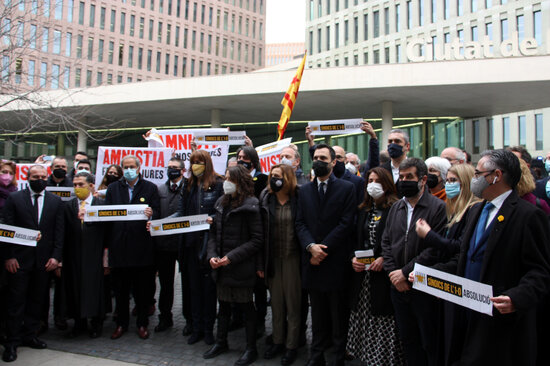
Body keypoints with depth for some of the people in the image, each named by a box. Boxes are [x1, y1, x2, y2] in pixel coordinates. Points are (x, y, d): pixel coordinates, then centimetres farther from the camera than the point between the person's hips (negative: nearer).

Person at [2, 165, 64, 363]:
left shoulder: (56, 201, 7)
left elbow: (59, 231, 5)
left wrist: (56, 256, -2)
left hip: (44, 261, 2)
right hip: (19, 259, -2)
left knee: (37, 300, 10)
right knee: (16, 301, 3)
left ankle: (29, 336, 24)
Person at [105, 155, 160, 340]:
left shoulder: (150, 188, 6)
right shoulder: (113, 188, 13)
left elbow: (157, 214, -2)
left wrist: (151, 214, -23)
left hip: (142, 247, -2)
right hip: (119, 246, 2)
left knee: (142, 289, 6)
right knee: (120, 289, 11)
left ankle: (142, 324, 20)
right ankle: (121, 323, 25)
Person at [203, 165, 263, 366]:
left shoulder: (250, 205, -13)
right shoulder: (222, 203, 7)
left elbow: (256, 240, -15)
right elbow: (213, 232, 10)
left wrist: (232, 257, -19)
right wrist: (212, 255, -5)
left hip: (241, 267, -6)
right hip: (221, 267, 6)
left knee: (246, 307, 8)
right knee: (223, 305, 19)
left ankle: (251, 348, 23)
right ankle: (221, 342, 36)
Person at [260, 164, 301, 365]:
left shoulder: (299, 199, -8)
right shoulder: (266, 199, 1)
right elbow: (261, 230, 3)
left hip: (293, 257, -3)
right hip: (273, 258, 4)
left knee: (293, 302, 7)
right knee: (276, 301, 15)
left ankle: (291, 346, 21)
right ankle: (278, 340, 30)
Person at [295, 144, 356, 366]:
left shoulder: (346, 188, -1)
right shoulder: (305, 191, 11)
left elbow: (346, 223, -9)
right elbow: (300, 223, 5)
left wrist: (323, 248, -14)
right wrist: (311, 246, -12)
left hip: (336, 260, -3)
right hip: (312, 260, 4)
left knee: (338, 313, 8)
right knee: (317, 313, 14)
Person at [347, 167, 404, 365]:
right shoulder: (363, 210, 15)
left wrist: (384, 259, -17)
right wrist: (353, 258, 1)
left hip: (384, 273, -5)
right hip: (363, 275, 6)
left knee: (384, 323, -3)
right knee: (364, 318, 9)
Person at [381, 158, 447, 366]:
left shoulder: (438, 207, -10)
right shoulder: (396, 208, 11)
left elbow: (436, 249, -17)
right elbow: (386, 242, 10)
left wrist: (405, 272, -15)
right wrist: (392, 273, -3)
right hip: (398, 287, 6)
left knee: (430, 344, 6)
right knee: (407, 340, 17)